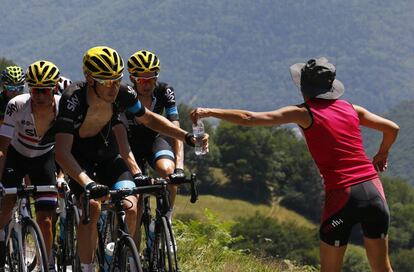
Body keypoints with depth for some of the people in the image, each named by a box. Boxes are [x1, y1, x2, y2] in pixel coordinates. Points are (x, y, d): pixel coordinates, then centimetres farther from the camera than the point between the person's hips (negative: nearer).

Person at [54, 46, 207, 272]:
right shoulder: (73, 99, -35)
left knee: (130, 208, -15)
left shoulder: (123, 94, -22)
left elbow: (149, 119, -1)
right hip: (78, 157, -4)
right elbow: (62, 152, -41)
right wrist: (88, 184, -54)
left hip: (108, 154, 4)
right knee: (92, 206, -27)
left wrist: (187, 137, -10)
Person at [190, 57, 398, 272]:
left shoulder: (304, 113, 0)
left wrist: (210, 112, 3)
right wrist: (382, 154, 39)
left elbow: (249, 119, -4)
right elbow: (392, 128, 20)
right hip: (374, 191, 4)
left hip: (341, 196, -4)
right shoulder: (351, 109, 13)